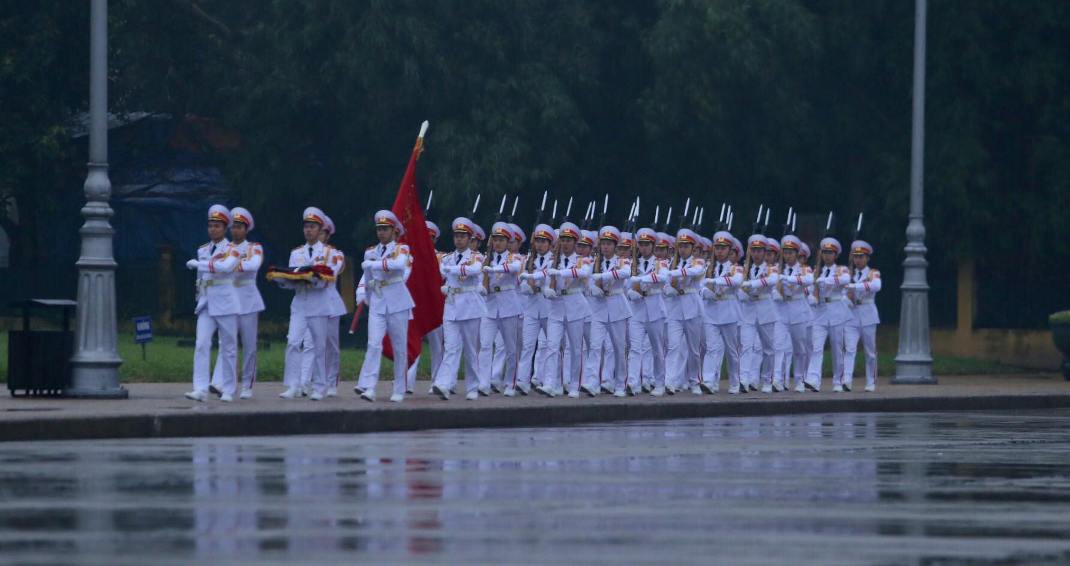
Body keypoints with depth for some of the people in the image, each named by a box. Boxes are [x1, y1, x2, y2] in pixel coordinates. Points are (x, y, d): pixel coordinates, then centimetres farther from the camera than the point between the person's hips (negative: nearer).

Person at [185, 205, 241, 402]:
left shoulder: (232, 250, -4)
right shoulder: (202, 250, 13)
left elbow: (226, 266, -25)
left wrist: (198, 264, -20)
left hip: (226, 304, -4)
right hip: (206, 304, 4)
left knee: (228, 348, 2)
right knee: (201, 345, -10)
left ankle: (228, 391, 9)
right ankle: (201, 389, -15)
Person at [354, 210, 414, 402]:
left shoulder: (402, 249, -3)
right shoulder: (371, 252, 12)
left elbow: (399, 264, -25)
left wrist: (373, 264, -22)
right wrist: (361, 293, 7)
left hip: (397, 303, -3)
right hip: (377, 304, 3)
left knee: (400, 347, 4)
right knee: (374, 344, -13)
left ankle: (399, 390, 13)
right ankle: (368, 387, -23)